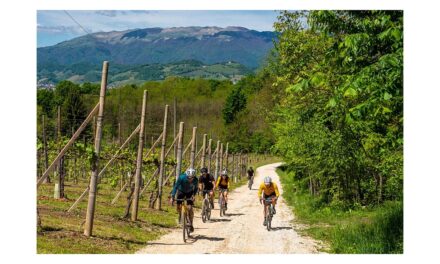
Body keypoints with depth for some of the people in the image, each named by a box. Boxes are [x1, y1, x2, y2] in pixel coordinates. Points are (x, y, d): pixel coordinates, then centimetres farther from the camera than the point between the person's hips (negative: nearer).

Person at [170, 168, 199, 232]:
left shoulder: (195, 180, -30)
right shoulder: (182, 177, -35)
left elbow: (195, 188, -11)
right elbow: (176, 186, -30)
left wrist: (193, 195, -26)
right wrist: (172, 197, -37)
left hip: (189, 193, 0)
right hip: (181, 191, 0)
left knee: (190, 208, -14)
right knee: (178, 206, -12)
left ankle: (191, 224, -1)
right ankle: (180, 215, 23)